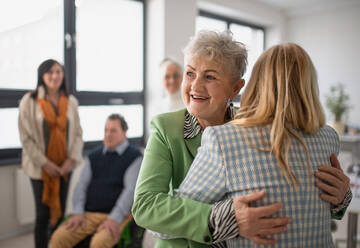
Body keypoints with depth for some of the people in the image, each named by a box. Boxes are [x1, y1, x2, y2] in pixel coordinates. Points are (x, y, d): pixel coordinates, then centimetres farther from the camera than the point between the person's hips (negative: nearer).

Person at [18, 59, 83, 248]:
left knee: (60, 212, 11)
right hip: (40, 167, -3)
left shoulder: (71, 101, 3)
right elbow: (26, 137, -7)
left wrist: (72, 159, -6)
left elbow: (78, 133, 5)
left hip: (65, 166, 3)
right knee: (43, 214, 3)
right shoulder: (29, 101, -5)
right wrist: (44, 163, -11)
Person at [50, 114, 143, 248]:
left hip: (117, 215, -4)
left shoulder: (134, 156, -1)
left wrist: (114, 219, -19)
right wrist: (78, 213, -4)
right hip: (88, 213, 5)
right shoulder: (94, 155, 15)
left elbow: (131, 190, -11)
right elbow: (81, 184, 10)